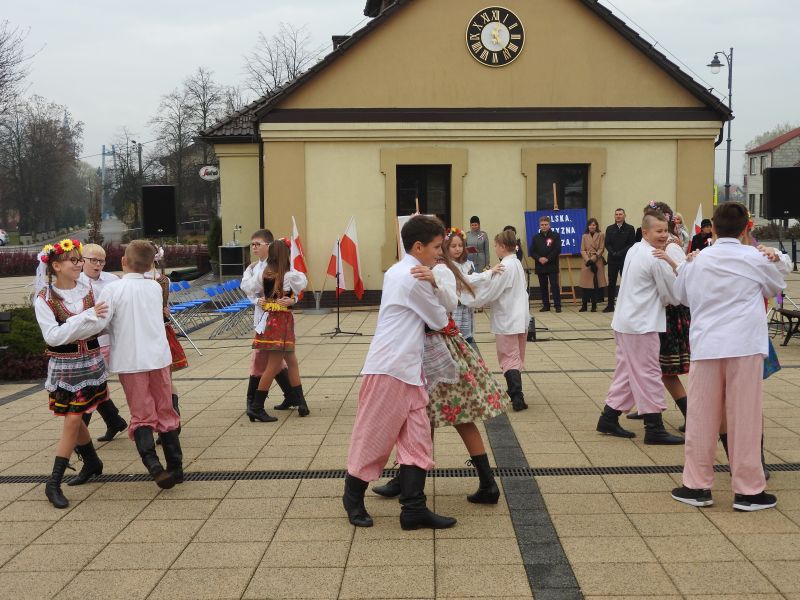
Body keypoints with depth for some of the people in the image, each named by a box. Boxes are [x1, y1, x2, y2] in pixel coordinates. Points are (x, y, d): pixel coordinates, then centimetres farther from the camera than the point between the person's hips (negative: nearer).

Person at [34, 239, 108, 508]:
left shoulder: (88, 290, 0)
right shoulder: (44, 299, -10)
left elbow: (99, 324, 8)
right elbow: (53, 336, -21)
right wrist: (87, 317, -25)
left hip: (91, 363, 2)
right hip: (64, 367, -2)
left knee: (73, 419, 1)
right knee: (72, 420, 6)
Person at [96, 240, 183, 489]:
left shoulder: (113, 289, -9)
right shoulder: (155, 287, 5)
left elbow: (99, 324, -12)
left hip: (129, 360, -3)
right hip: (159, 356, 3)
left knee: (141, 415, 4)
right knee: (166, 412, 12)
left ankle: (154, 465, -13)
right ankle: (175, 466, 15)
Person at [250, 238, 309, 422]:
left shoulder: (265, 274, 1)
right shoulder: (291, 275, -11)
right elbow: (303, 282, 5)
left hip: (268, 319, 6)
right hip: (282, 321, -6)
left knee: (291, 361, 16)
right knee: (273, 366, -1)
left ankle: (301, 403, 20)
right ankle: (256, 407, -1)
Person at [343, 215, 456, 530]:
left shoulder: (398, 272, 17)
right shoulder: (413, 278, -13)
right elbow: (440, 321, -2)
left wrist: (433, 282, 5)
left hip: (409, 369, 10)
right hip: (390, 369, -10)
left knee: (417, 439, 5)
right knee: (374, 436, 4)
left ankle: (414, 509, 7)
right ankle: (353, 497, 22)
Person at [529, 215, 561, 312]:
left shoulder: (555, 236, 2)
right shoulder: (536, 237, 10)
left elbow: (557, 250, -6)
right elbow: (532, 252, 6)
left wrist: (548, 259, -14)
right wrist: (539, 258, -12)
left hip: (552, 266, -3)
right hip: (540, 266, 3)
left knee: (554, 285, -6)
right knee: (543, 286, 6)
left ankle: (557, 305, -3)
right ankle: (546, 305, 13)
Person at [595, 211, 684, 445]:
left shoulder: (634, 250, 11)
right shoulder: (656, 259, -16)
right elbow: (673, 296, -8)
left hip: (626, 321, 9)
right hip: (642, 324, -9)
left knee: (626, 371, 16)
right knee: (649, 374, -3)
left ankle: (608, 418, 21)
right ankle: (654, 428, 3)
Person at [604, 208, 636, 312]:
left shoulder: (630, 228, 2)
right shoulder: (610, 229, 11)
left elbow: (632, 244, -4)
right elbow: (607, 244, 5)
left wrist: (621, 253, -14)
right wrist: (613, 253, -11)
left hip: (625, 258, -3)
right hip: (612, 259, 3)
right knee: (611, 282, 4)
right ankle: (610, 305, 7)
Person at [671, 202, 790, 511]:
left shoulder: (697, 261, 4)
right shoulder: (756, 258, -2)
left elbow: (682, 296, 19)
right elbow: (776, 287, 17)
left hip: (706, 344, 2)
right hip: (745, 346, -2)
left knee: (702, 417, 9)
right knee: (744, 417, 4)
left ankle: (697, 486, 16)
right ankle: (748, 490, 11)